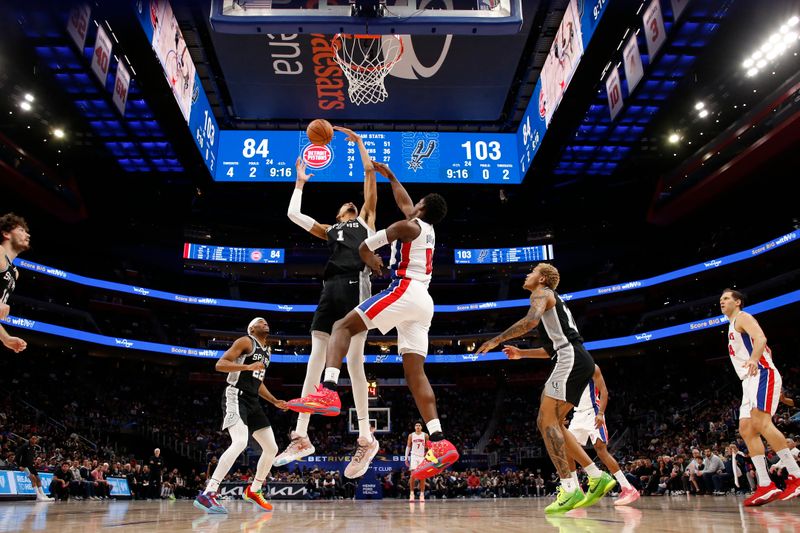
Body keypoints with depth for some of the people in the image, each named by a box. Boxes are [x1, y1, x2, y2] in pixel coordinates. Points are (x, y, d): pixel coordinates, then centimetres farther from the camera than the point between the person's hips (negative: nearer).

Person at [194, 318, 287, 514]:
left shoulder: (267, 351, 21)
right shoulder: (245, 342, -5)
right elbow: (220, 364, -14)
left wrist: (275, 401, 21)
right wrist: (248, 366, -25)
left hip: (252, 401, 9)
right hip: (236, 397, -9)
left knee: (272, 448, 8)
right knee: (240, 442, -30)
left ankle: (254, 490, 27)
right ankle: (207, 495, -30)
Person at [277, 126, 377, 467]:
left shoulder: (365, 221, 22)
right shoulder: (330, 231, 30)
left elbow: (370, 175, 18)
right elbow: (293, 213, 28)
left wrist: (358, 142, 24)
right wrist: (300, 182, 38)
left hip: (355, 285, -4)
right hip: (332, 288, 5)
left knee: (354, 360, -10)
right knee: (315, 359, -3)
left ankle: (365, 433, -4)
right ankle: (301, 436, -3)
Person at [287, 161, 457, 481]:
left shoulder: (407, 226, 1)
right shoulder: (427, 228, 25)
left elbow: (364, 247, 3)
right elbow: (404, 202, 43)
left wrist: (369, 258, 25)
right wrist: (389, 175, 54)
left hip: (405, 290, -8)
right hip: (423, 302, 8)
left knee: (343, 327, -10)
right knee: (415, 373, 1)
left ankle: (328, 391, -32)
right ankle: (439, 443, -9)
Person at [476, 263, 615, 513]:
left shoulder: (542, 293, 2)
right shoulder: (553, 301, 31)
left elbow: (531, 320, -21)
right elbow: (550, 350, 35)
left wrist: (496, 340, -17)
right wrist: (521, 353, 33)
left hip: (571, 359, -10)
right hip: (579, 362, 10)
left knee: (547, 420, -12)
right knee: (551, 422, 11)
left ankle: (569, 489, -17)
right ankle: (598, 477, 10)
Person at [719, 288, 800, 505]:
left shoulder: (742, 317, -1)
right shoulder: (733, 326, 26)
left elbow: (760, 338, -21)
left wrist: (754, 359, -39)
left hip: (762, 374, -10)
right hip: (750, 380, 10)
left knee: (760, 422, -23)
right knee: (746, 429, 1)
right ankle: (765, 486, -1)